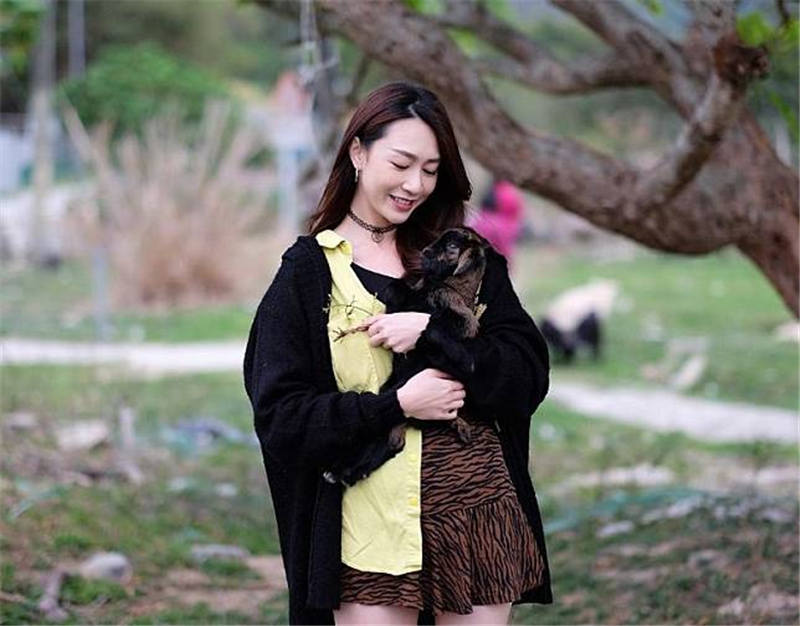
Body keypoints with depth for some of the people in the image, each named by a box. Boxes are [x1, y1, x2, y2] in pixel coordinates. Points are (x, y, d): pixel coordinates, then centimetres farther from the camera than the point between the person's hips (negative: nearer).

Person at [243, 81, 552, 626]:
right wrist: (396, 405, -15)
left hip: (478, 514, 3)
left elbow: (529, 373, -1)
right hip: (371, 528, -2)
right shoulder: (308, 271, 1)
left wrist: (431, 333, -14)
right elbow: (279, 415, -5)